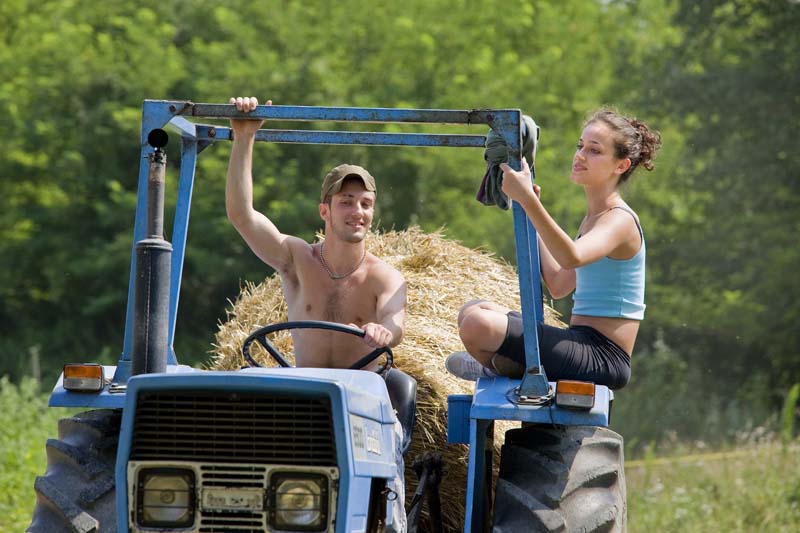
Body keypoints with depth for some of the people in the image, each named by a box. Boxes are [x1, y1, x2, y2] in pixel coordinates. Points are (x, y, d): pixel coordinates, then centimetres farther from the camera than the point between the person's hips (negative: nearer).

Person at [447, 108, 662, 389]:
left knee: (478, 323, -25)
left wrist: (528, 200, -41)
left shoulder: (619, 219, -12)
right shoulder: (593, 218, 19)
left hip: (602, 357, -10)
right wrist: (529, 217, 26)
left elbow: (571, 257, -34)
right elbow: (559, 285, 26)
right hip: (583, 346, 10)